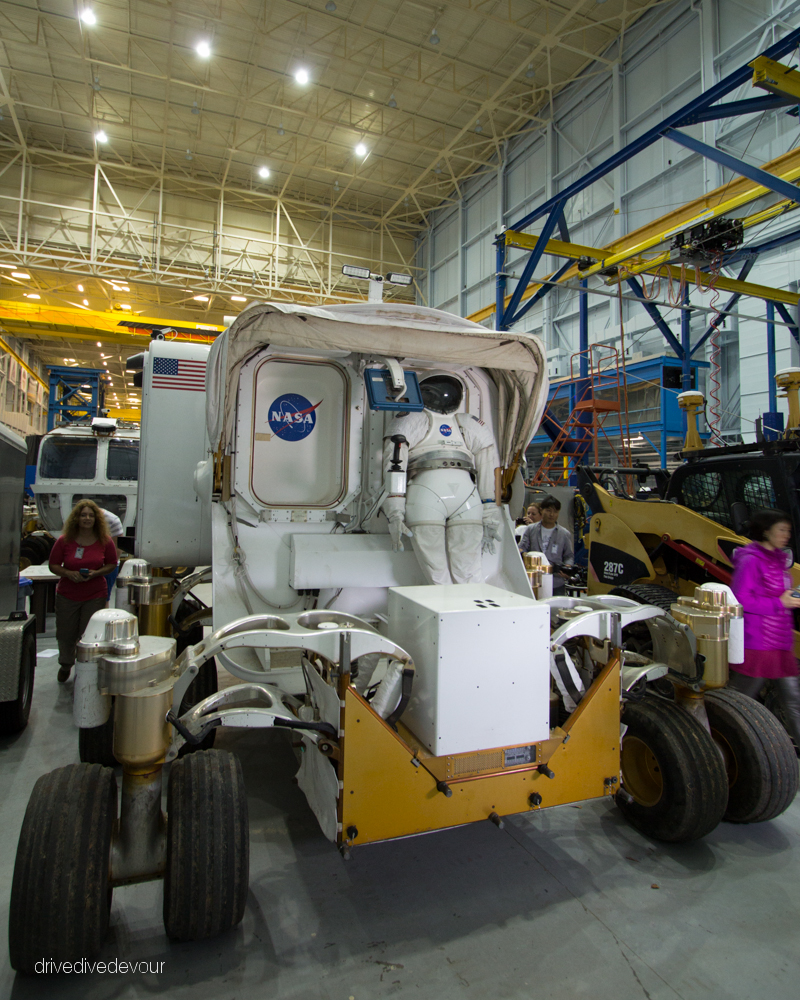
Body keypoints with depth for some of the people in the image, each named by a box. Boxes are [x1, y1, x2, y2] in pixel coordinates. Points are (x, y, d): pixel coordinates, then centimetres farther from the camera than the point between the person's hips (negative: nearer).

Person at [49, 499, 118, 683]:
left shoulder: (105, 541, -4)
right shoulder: (64, 541, -5)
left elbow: (112, 564, 5)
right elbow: (53, 565, 2)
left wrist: (96, 573, -13)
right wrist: (68, 573, -17)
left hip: (95, 596, -1)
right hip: (67, 595, 1)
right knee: (65, 634, 14)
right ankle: (65, 665, 41)